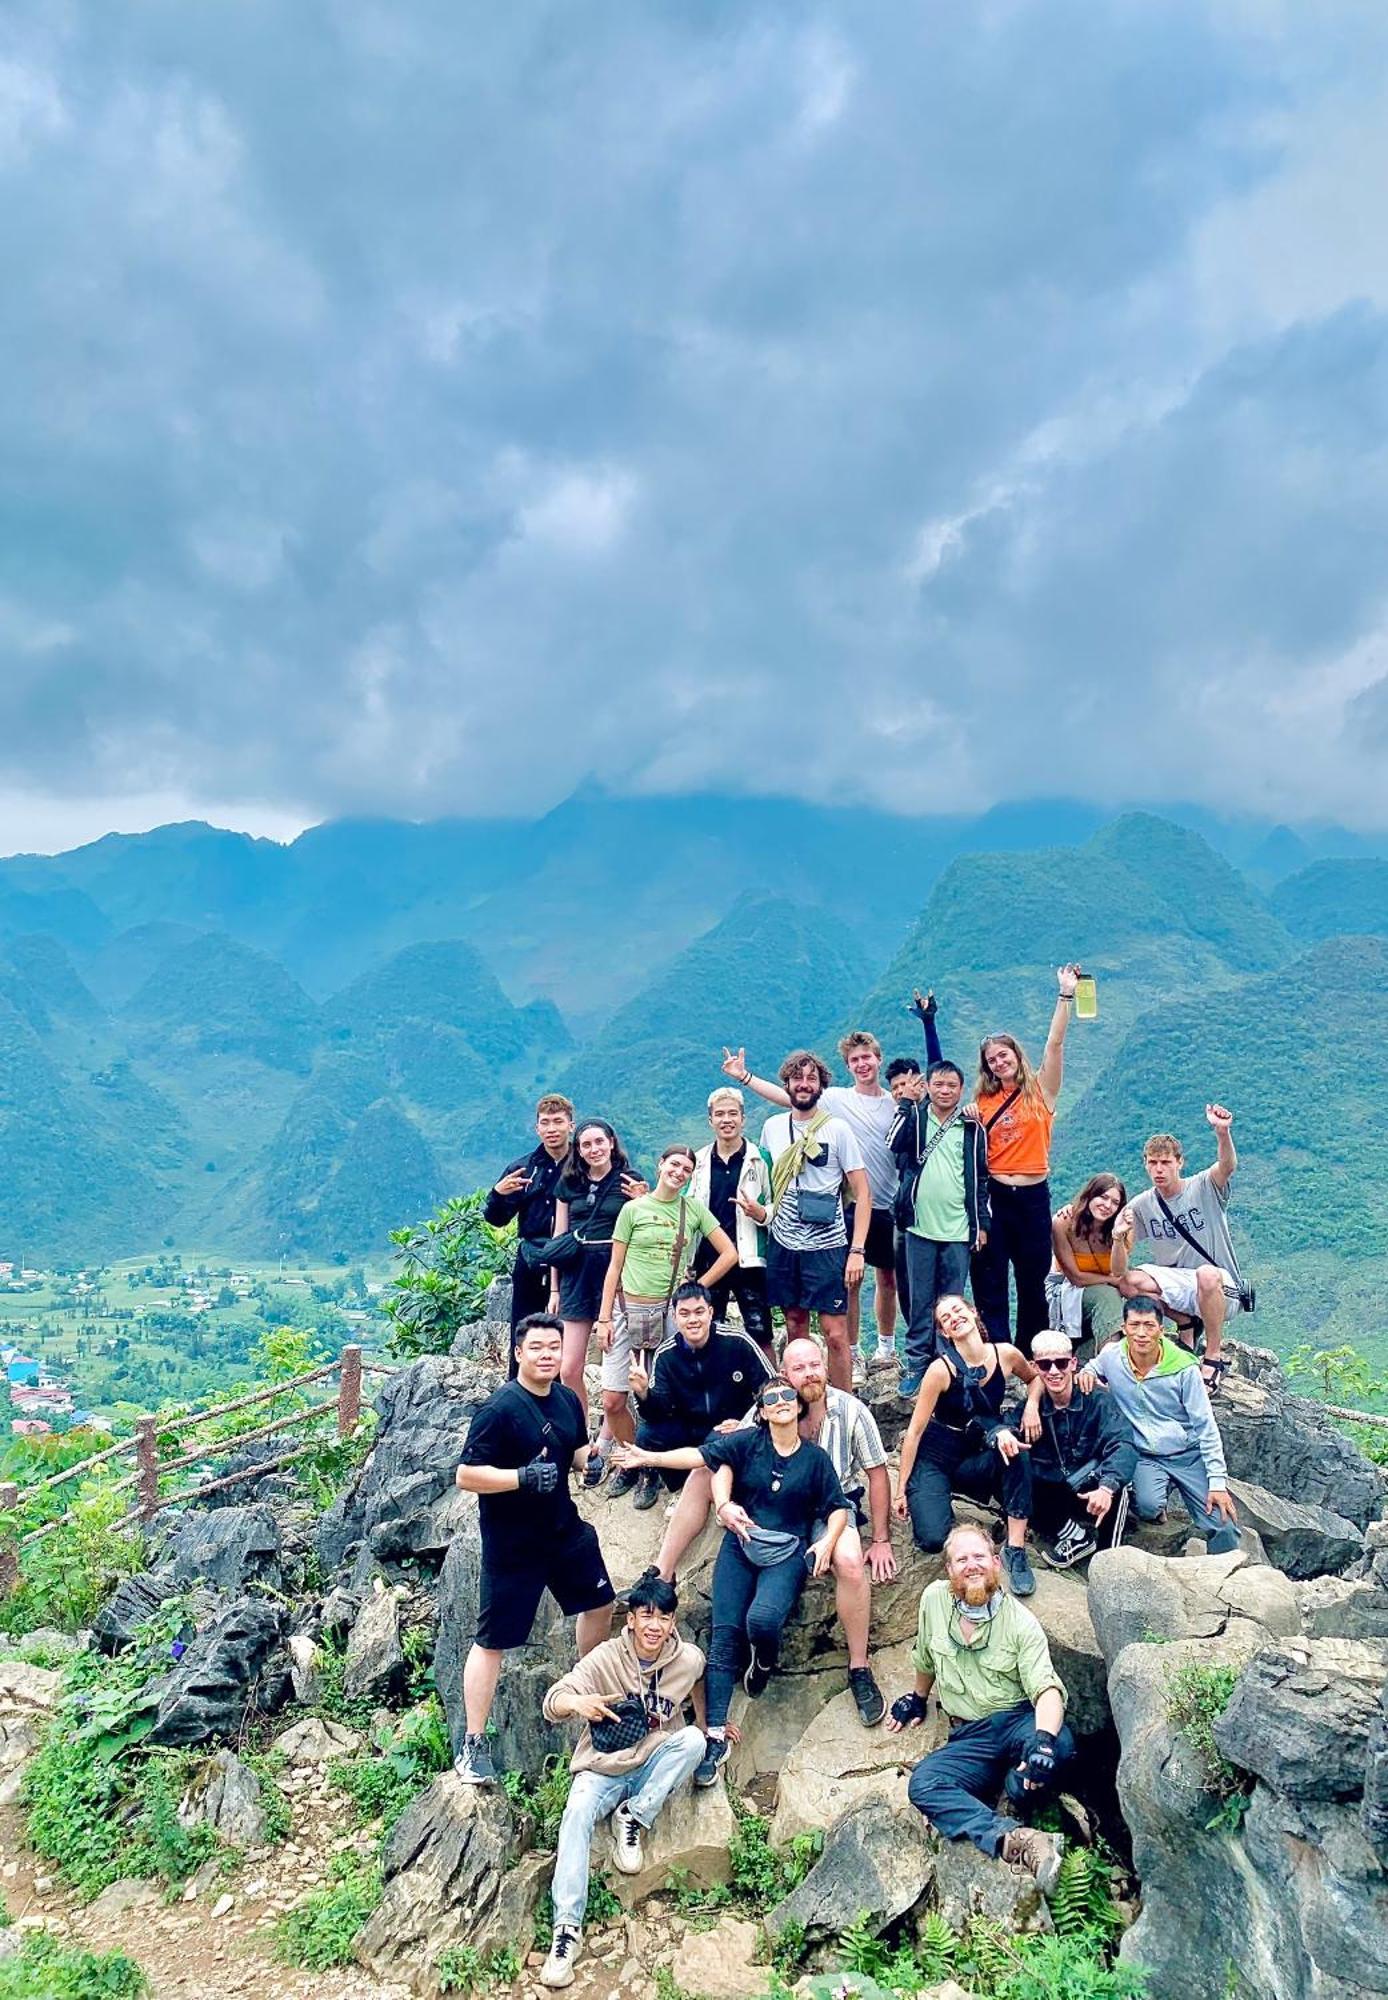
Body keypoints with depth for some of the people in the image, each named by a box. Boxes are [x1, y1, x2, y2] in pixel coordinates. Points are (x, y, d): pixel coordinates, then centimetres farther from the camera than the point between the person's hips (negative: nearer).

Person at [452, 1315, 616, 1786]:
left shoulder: (568, 1400, 0)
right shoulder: (499, 1408, -22)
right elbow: (466, 1476, -23)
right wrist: (523, 1477, -34)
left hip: (564, 1529, 8)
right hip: (510, 1544, -7)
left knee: (600, 1603, 21)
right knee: (492, 1641, 1)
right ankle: (472, 1746, 14)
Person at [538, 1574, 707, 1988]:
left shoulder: (689, 1659, -9)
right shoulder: (606, 1658, -15)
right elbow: (552, 1702, -24)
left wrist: (709, 1728, 17)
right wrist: (577, 1702, -46)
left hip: (653, 1769, 2)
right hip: (602, 1769, -2)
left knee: (693, 1738, -26)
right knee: (577, 1815, -31)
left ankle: (633, 1818, -13)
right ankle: (567, 1928, -30)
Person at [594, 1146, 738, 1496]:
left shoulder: (694, 1210, 4)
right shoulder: (633, 1209, 1)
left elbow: (729, 1254, 6)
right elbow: (615, 1266, 3)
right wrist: (604, 1318, -2)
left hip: (670, 1311, 1)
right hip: (628, 1309, 0)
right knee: (612, 1400, -4)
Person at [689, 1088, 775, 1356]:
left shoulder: (760, 1160, 0)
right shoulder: (699, 1160, 8)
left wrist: (761, 1213, -18)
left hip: (749, 1261, -3)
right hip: (708, 1261, 3)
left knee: (761, 1334, -2)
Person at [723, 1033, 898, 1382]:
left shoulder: (898, 1102, 5)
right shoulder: (836, 1099, -3)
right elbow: (787, 1095, -10)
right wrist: (744, 1076, -17)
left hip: (889, 1206, 2)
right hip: (849, 1205, -2)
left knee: (888, 1278, 14)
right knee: (850, 1280, 3)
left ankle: (886, 1346, 33)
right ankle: (852, 1356, 16)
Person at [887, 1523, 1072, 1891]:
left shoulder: (1021, 1621, -7)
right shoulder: (934, 1599, 1)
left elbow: (1047, 1688, -18)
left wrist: (1044, 1739, -37)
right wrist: (918, 1698, 33)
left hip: (1020, 1720, -2)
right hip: (970, 1736, 3)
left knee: (1060, 1745, -37)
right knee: (923, 1785, -28)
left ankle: (1018, 1789, -6)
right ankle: (1018, 1841, -42)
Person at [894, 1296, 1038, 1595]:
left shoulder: (1006, 1355, -11)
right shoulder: (941, 1370, -21)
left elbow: (1034, 1379, 12)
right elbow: (914, 1431, -14)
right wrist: (901, 1490, -12)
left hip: (977, 1455, 3)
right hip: (935, 1457, -3)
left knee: (1015, 1451, -31)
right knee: (933, 1539, -23)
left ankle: (1015, 1550, -20)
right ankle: (940, 1496, 13)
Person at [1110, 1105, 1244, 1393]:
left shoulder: (1205, 1188, -7)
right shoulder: (1140, 1206, 0)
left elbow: (1228, 1165, -33)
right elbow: (1119, 1270, -5)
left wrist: (1222, 1132, -54)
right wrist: (1118, 1239, -28)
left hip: (1221, 1290, -3)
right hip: (1176, 1286, 3)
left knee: (1207, 1274, -38)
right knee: (1131, 1282, -25)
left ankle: (1213, 1358, -18)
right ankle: (1187, 1321, 3)